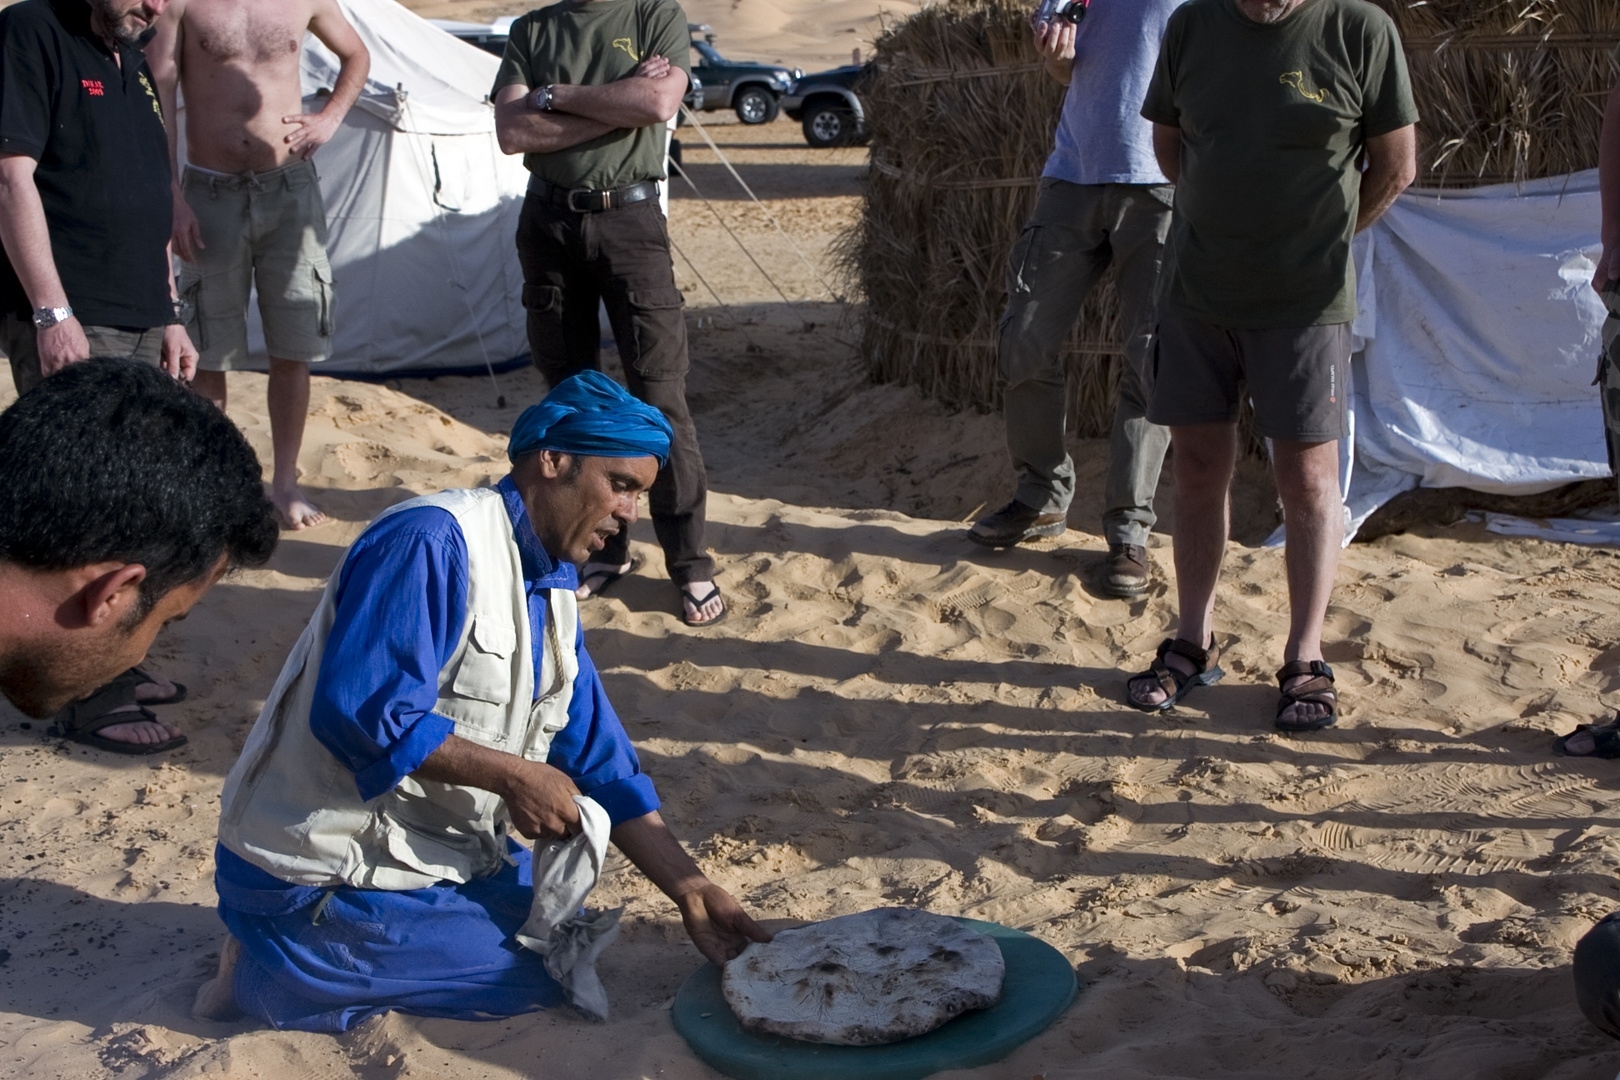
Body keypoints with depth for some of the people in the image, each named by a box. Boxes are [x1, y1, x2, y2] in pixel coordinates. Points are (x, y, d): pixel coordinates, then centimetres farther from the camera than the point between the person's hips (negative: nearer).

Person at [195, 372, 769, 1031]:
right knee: (547, 970, -8)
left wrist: (688, 888, 3)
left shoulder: (554, 594, 10)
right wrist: (513, 777, -22)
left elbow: (597, 761, 11)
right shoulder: (432, 541, -21)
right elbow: (359, 710, -30)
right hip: (323, 869, -10)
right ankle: (266, 972, -3)